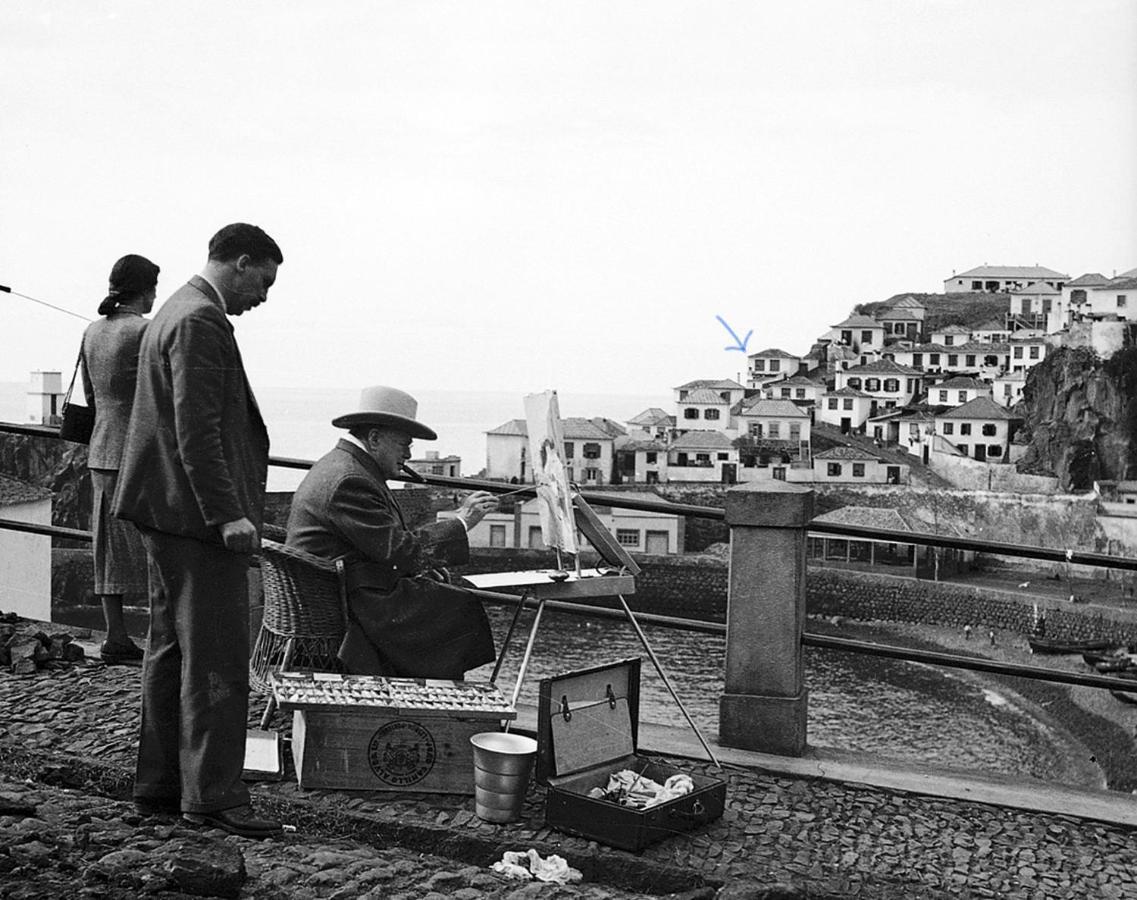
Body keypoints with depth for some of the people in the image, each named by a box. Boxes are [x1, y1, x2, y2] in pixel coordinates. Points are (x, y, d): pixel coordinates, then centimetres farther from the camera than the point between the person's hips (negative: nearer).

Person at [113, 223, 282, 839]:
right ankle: (212, 796, 0)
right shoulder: (201, 321, -15)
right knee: (217, 661, -6)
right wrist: (227, 513, -23)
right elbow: (196, 430, -22)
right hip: (196, 515, -11)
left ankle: (160, 785, 23)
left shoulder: (178, 311, 18)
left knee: (171, 650, 15)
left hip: (166, 512, 11)